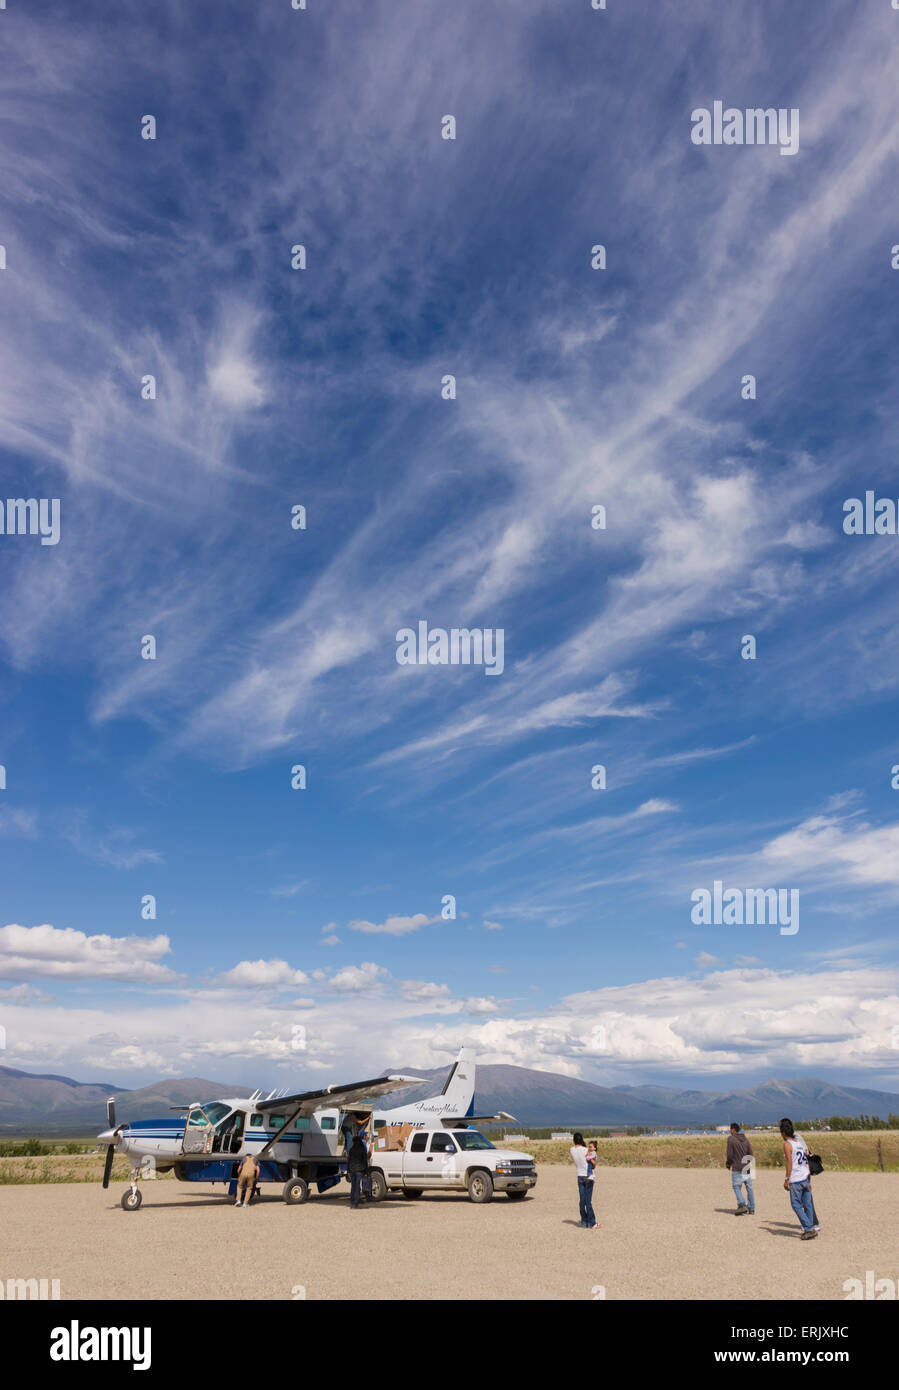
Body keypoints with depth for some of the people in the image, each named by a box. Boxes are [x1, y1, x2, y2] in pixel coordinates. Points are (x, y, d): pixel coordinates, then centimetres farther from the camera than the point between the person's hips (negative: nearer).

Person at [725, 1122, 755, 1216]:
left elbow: (730, 1154, -11)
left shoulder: (731, 1139, -9)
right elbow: (751, 1154, 6)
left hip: (737, 1168, -5)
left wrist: (728, 1164, 5)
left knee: (736, 1187, 1)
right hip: (747, 1168, 5)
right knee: (749, 1188, 11)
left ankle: (742, 1205, -16)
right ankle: (751, 1209, 14)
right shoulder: (746, 1139, 7)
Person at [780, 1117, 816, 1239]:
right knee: (807, 1205, 9)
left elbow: (790, 1163, -15)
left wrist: (786, 1179, -13)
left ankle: (809, 1229, -8)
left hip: (795, 1180, -7)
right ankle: (810, 1229, 10)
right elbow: (807, 1162, 14)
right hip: (805, 1178, 7)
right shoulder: (800, 1143, 13)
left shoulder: (787, 1144, -8)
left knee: (796, 1205, -1)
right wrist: (809, 1181, 19)